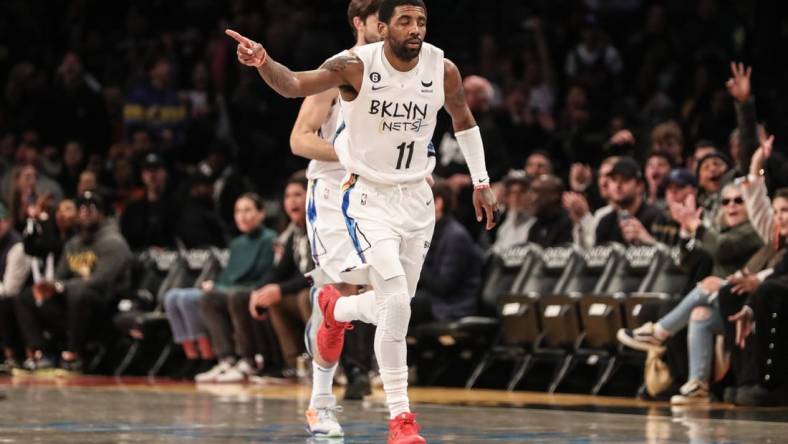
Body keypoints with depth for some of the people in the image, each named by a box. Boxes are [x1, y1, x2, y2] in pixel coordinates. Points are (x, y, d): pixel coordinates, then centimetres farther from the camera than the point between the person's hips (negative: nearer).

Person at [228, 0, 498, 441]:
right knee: (396, 305, -18)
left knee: (395, 304, 13)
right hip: (370, 198, -4)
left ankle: (336, 310, 49)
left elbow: (463, 119, 12)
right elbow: (294, 85, -31)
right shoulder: (357, 66, -19)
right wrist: (264, 63, -52)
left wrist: (481, 181, 15)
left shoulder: (444, 71, -8)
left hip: (417, 198, 4)